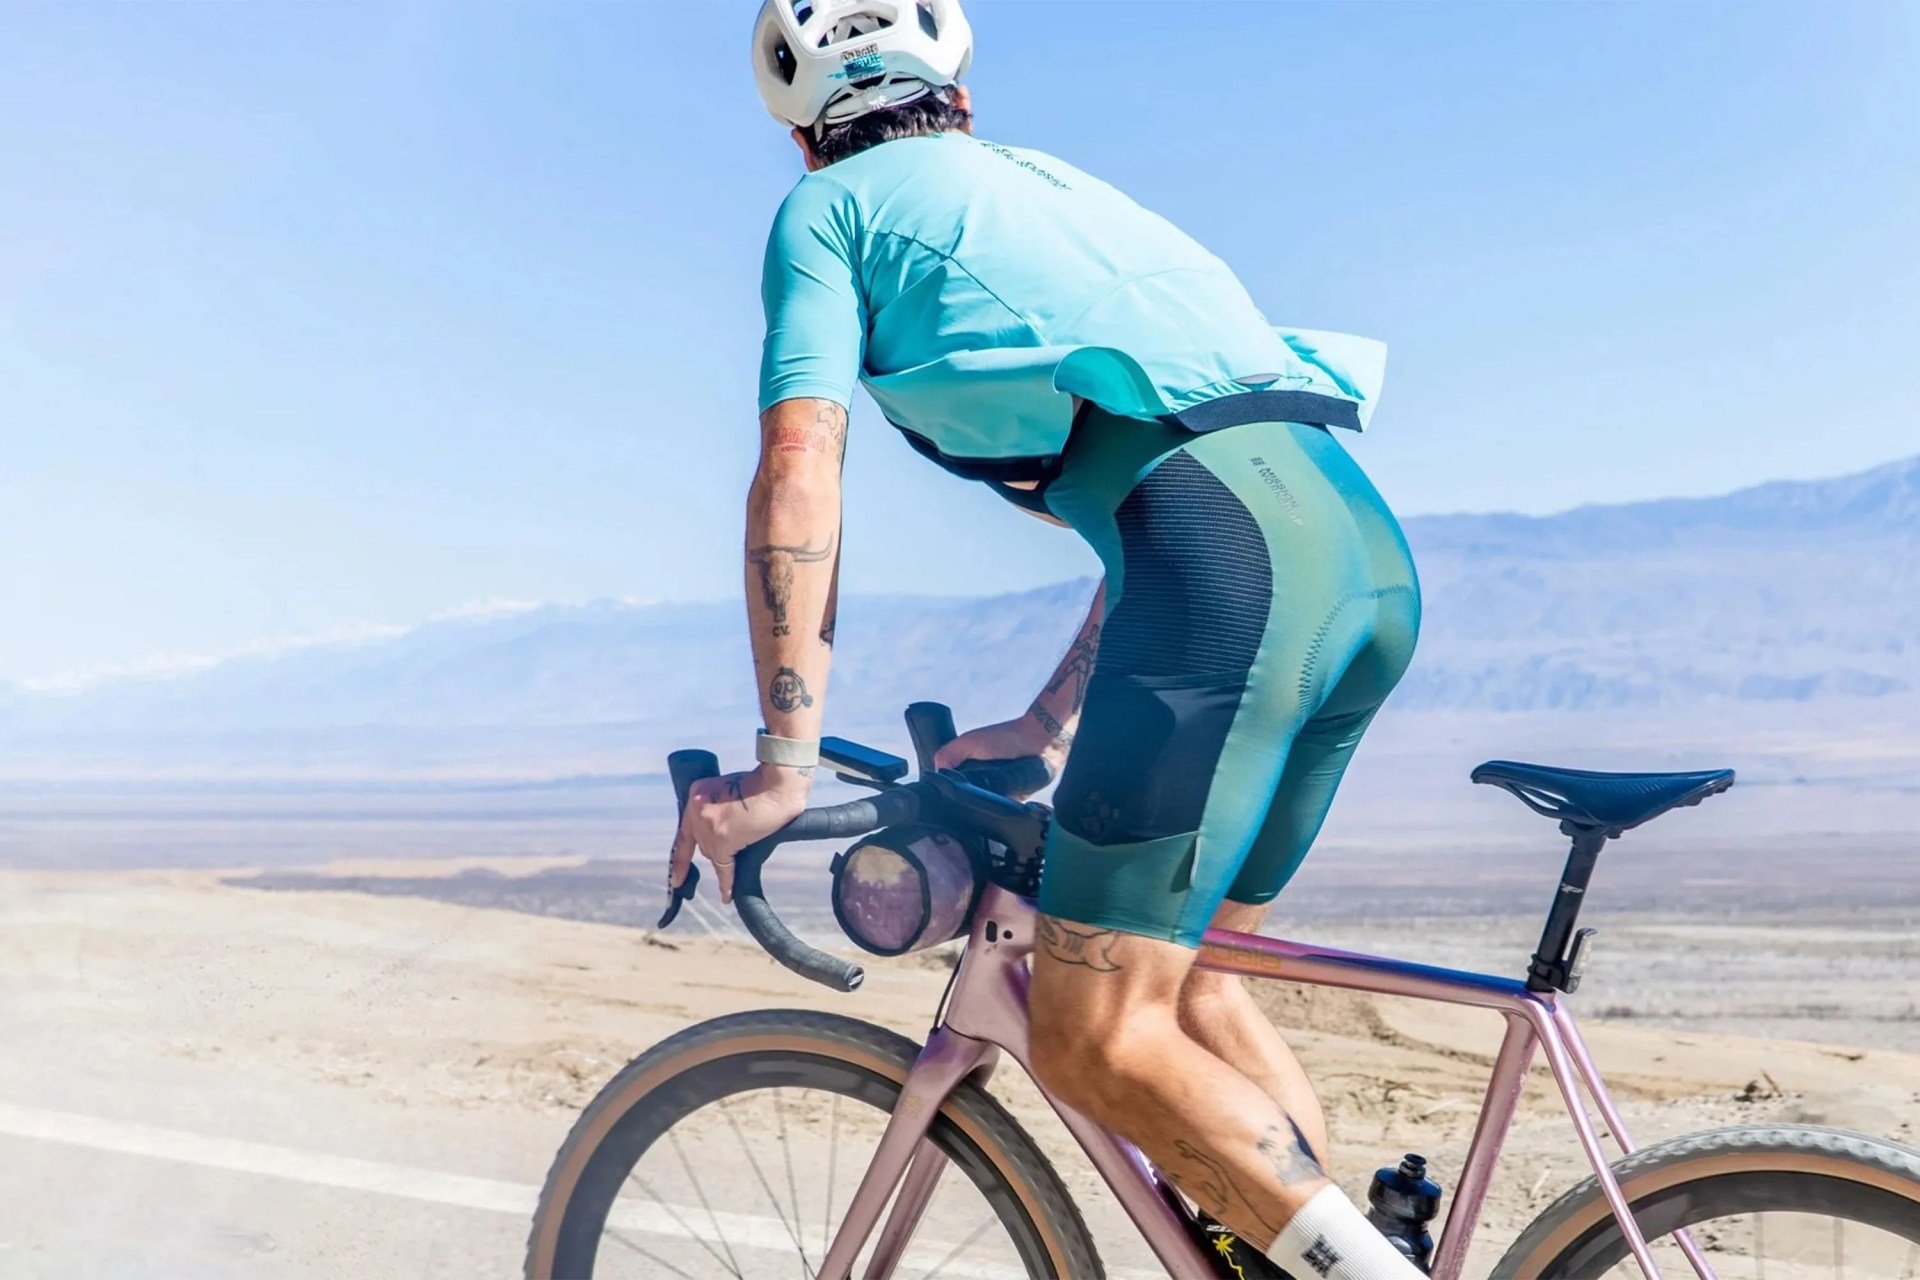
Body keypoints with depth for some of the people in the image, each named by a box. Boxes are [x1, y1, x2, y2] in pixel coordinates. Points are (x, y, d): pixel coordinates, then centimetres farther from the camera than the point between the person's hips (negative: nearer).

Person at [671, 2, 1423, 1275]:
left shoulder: (831, 209, 16)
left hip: (1236, 567, -8)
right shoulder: (1064, 182, 35)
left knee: (1095, 1044, -4)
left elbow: (799, 473, 0)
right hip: (1373, 549, 8)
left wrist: (785, 765, 1)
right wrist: (1051, 721, 35)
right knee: (1181, 978, 20)